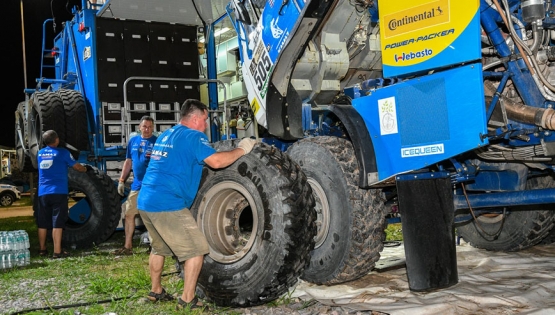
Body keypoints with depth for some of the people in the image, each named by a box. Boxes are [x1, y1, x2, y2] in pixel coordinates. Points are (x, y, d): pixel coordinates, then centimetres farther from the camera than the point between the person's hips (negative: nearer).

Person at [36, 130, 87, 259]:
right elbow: (76, 166, 3)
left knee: (42, 223, 12)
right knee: (57, 223, -5)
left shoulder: (40, 153, 11)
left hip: (43, 193, 5)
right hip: (58, 192, -5)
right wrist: (84, 169, 25)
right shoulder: (62, 152, -5)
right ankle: (57, 251, -6)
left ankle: (42, 249, 21)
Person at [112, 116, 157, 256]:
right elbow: (128, 162, 18)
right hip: (137, 185, 6)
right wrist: (121, 181, 14)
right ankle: (127, 246, 17)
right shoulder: (133, 141, 13)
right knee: (129, 214, 8)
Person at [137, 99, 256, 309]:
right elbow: (216, 161, -20)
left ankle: (156, 291, 36)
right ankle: (187, 299, 3)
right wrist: (242, 149, -6)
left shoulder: (166, 135, 21)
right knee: (196, 250, 0)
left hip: (146, 202, 9)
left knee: (160, 247, 26)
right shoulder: (192, 136, -7)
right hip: (168, 205, -9)